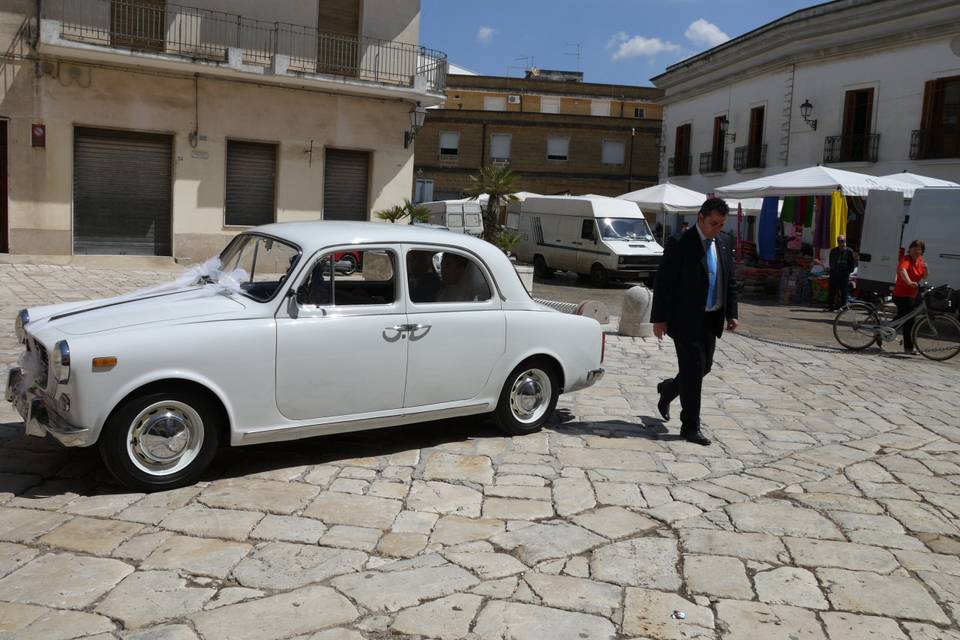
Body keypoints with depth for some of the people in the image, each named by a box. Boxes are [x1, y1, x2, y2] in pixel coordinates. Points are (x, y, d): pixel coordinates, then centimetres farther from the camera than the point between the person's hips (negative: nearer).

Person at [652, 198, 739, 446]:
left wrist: (731, 314, 8)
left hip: (711, 320, 7)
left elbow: (729, 281, 15)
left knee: (704, 367, 15)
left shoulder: (724, 244, 8)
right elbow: (663, 283, -13)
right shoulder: (681, 244, -13)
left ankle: (668, 389, 42)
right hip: (686, 320, -7)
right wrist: (659, 319, -14)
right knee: (693, 370, -4)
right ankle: (690, 427, 6)